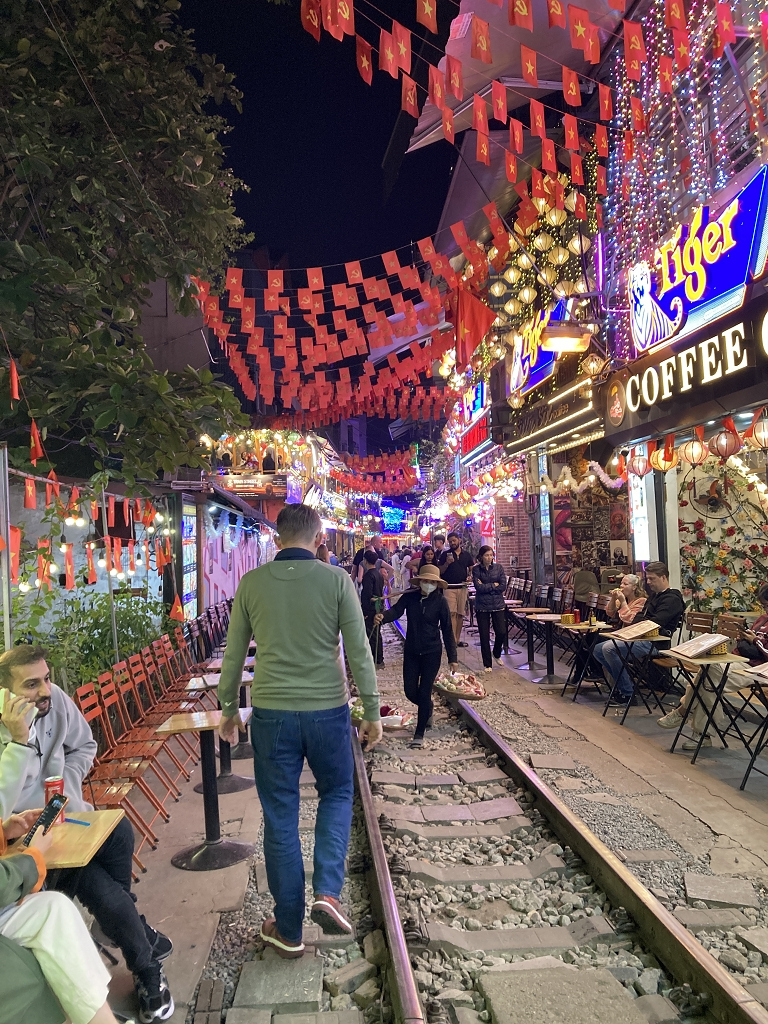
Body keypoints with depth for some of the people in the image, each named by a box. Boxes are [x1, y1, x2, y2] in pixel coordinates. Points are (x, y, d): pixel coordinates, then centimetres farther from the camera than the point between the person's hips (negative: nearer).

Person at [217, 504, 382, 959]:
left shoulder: (252, 582, -1)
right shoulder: (337, 580, -7)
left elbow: (234, 654, 6)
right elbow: (359, 651, -6)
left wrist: (229, 709, 18)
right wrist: (373, 711, 3)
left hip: (271, 712, 1)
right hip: (327, 710, -1)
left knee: (280, 817, 13)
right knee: (337, 794, 24)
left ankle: (288, 930, 26)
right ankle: (328, 892, 11)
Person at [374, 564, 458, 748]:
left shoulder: (440, 601, -11)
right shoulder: (410, 597, -6)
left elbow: (447, 630, -7)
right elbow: (396, 610, -23)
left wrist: (452, 658, -8)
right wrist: (383, 616, -46)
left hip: (432, 653, -3)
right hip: (411, 652, 3)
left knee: (424, 692, -2)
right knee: (410, 692, 7)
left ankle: (419, 734, 15)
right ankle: (428, 708, 41)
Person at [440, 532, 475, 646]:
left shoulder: (466, 555, 11)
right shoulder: (446, 554, 4)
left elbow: (472, 568, 17)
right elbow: (440, 572, 2)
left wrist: (470, 576, -4)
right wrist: (447, 563, -16)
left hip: (462, 588, 3)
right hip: (449, 588, -3)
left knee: (460, 614, 7)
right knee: (452, 613, -12)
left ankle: (458, 639, 16)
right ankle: (453, 640, -13)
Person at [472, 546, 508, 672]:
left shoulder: (498, 567, 3)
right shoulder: (476, 569, -2)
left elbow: (503, 586, -6)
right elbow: (479, 587, -13)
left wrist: (485, 586, -10)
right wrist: (494, 585, -8)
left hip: (498, 605, 1)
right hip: (482, 606, -1)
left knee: (501, 632, -3)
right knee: (484, 636, 2)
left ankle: (497, 654, 27)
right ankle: (487, 664, 14)